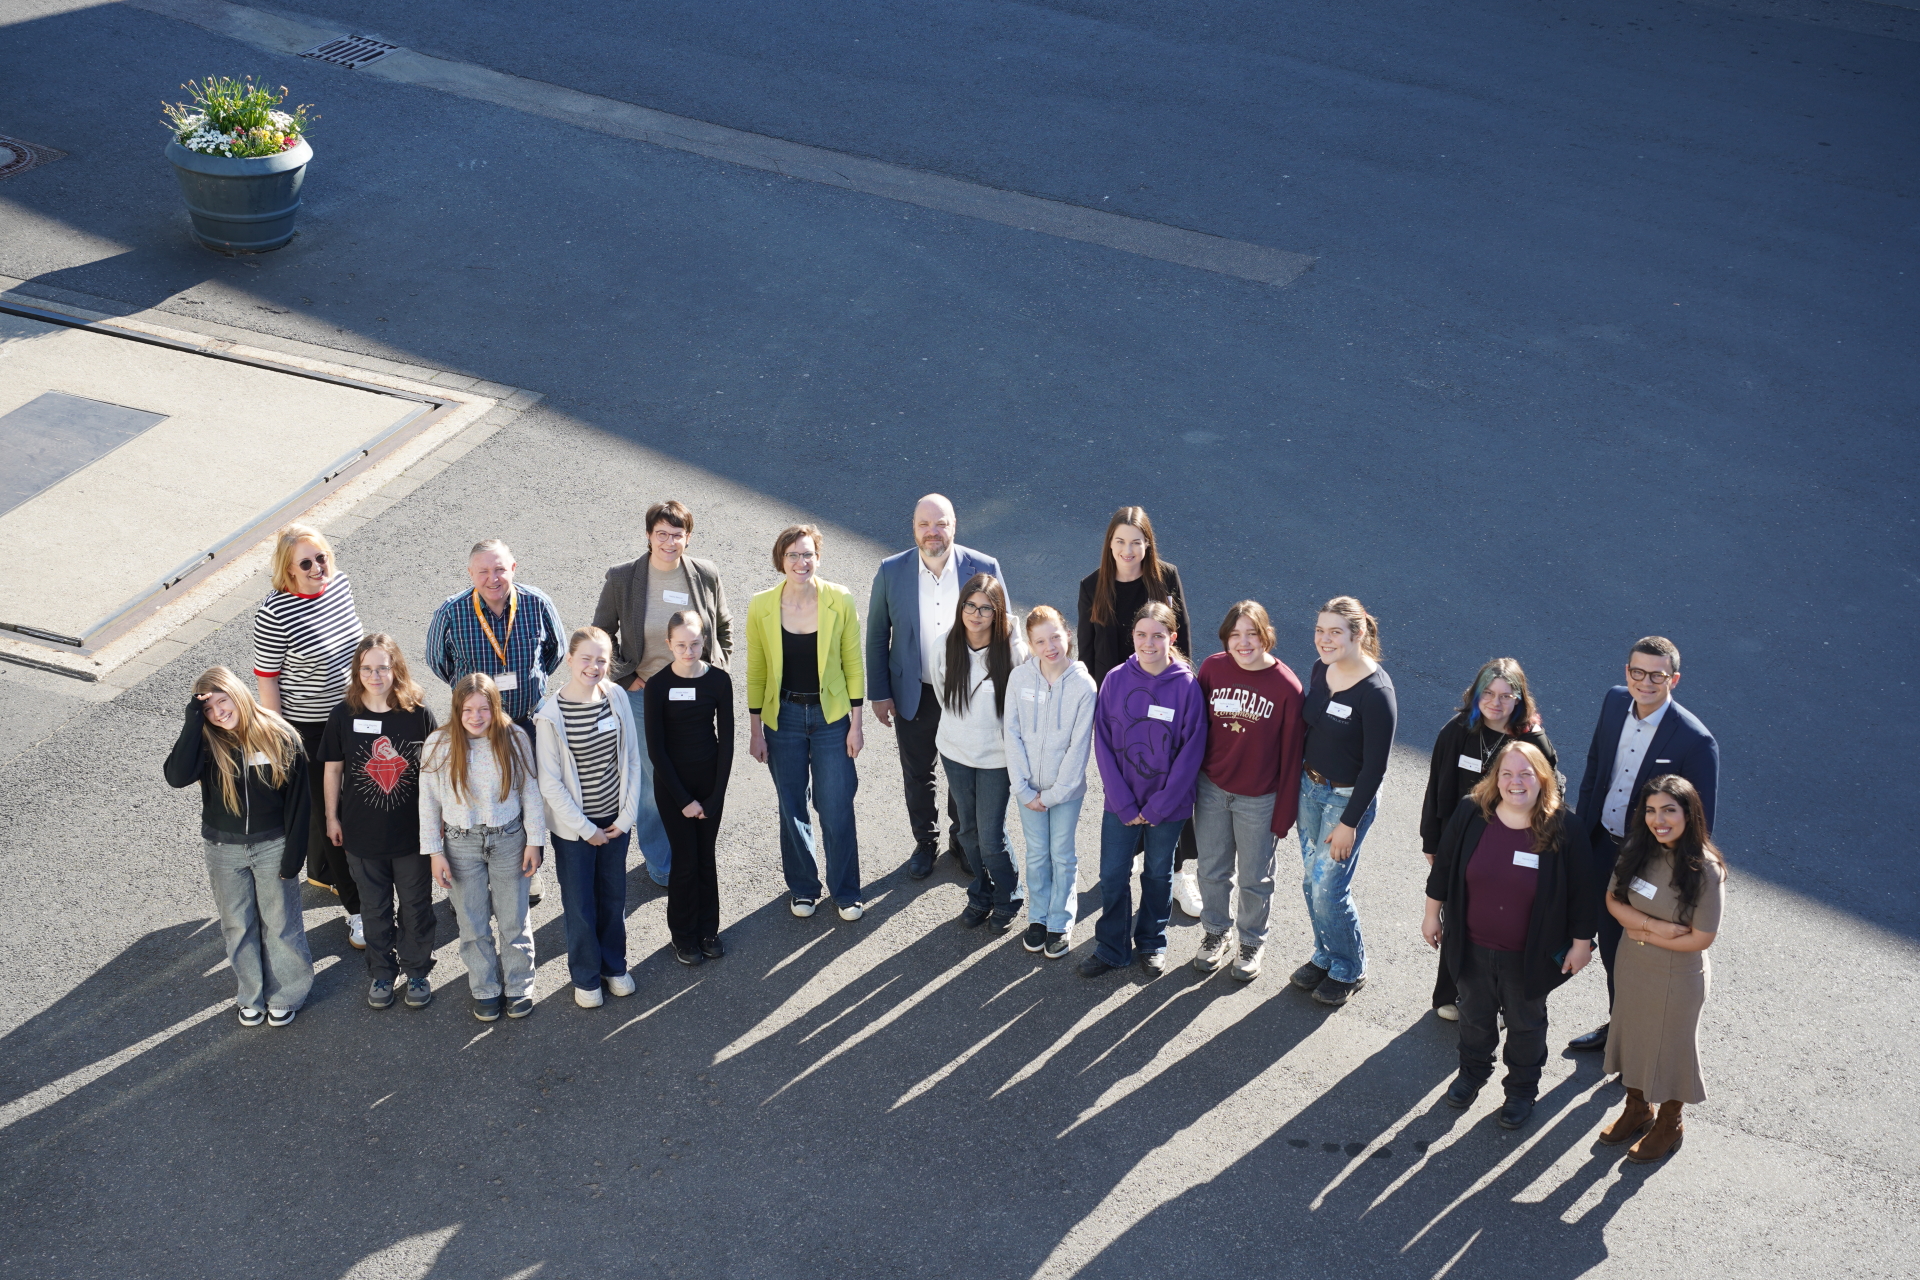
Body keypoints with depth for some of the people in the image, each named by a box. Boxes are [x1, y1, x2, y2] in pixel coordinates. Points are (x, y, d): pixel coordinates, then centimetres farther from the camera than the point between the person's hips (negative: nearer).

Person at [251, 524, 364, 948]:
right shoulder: (274, 614, -25)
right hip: (308, 726, -6)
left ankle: (321, 871, 49)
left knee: (328, 801, 25)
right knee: (329, 810, 4)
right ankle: (357, 907, 15)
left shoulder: (339, 582, -6)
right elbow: (266, 679, -17)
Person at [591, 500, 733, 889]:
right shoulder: (621, 578, -8)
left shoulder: (707, 575, -3)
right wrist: (626, 677, -2)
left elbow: (725, 629, 12)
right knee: (653, 786, 3)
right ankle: (661, 865, 23)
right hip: (644, 695, -2)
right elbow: (601, 634, 4)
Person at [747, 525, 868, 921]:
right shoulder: (762, 608, -9)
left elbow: (853, 664, -2)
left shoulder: (840, 601, -10)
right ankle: (802, 887, 33)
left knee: (837, 811, 3)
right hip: (783, 718, 1)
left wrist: (856, 724, -2)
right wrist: (755, 730, 2)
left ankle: (846, 892, 22)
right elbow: (756, 672, 0)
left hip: (831, 717, -1)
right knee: (792, 810, 13)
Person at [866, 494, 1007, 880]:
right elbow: (877, 636, -2)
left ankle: (962, 840, 40)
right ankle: (925, 842, 39)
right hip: (914, 696, 0)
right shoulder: (891, 572, -11)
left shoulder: (985, 569, -13)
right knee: (917, 776, 17)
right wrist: (879, 693, -2)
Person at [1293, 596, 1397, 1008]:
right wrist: (1298, 780, 13)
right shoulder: (1321, 669, -3)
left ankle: (1349, 970, 23)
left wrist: (1349, 822, -16)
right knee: (1311, 880, 16)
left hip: (1349, 798, -7)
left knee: (1328, 888, -1)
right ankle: (1325, 957, 37)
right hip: (1310, 787, 7)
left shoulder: (1376, 692, -24)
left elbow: (1375, 766, -19)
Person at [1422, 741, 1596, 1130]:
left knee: (1525, 1022, 20)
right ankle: (1473, 1072, 51)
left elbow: (1580, 893, -9)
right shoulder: (1470, 814, -13)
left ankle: (1522, 1088, 42)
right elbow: (1443, 867, 0)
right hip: (1472, 945, 2)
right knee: (1475, 1013, 25)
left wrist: (1581, 942, -4)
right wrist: (1432, 915, 7)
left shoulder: (1563, 829, -20)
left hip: (1530, 954, -2)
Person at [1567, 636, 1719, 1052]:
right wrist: (1581, 829, 11)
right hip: (1603, 848, 6)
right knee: (1611, 947, 24)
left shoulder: (1695, 742, -25)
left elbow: (1700, 825, -17)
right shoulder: (1615, 701, -7)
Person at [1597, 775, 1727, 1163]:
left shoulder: (1705, 870, -26)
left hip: (1677, 976, -5)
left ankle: (1669, 1125, 41)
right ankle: (1637, 1107, 49)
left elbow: (1700, 939, -22)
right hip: (1631, 966, 5)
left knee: (1671, 1046, 16)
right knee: (1632, 1035, 24)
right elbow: (1613, 900, -5)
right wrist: (1654, 924, -21)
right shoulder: (1637, 851, -11)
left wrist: (1644, 934, -16)